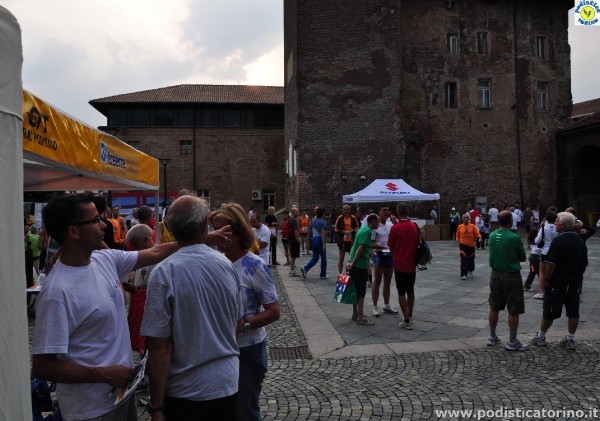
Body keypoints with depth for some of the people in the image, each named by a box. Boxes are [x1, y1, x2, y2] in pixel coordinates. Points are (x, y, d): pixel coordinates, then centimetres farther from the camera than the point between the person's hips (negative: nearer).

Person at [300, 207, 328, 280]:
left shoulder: (312, 221, 9)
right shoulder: (322, 222, -13)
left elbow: (309, 231, 15)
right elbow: (323, 233, -18)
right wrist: (324, 244, -20)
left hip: (314, 239, 6)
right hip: (320, 240, -6)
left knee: (315, 257, 13)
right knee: (323, 258, 7)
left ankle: (305, 268, -7)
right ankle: (323, 275, 13)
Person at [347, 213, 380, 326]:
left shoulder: (362, 229, 16)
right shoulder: (368, 231, -14)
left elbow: (354, 246, 18)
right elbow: (361, 248, -21)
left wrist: (351, 262, 17)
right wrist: (352, 263, -21)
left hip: (355, 265, 9)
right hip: (360, 266, -9)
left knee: (356, 290, 16)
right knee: (361, 292, -3)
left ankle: (355, 314, 25)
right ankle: (360, 317, 3)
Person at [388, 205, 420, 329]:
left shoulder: (395, 227, -13)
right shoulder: (415, 227, 0)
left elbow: (391, 246, -4)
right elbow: (417, 244, 9)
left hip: (400, 264, -4)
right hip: (412, 264, 5)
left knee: (401, 293, 3)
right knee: (410, 291, 18)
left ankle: (406, 321, 3)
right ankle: (410, 316, 29)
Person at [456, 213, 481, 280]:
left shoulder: (472, 226, 0)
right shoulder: (460, 227, 1)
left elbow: (477, 234, -4)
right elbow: (458, 236, 8)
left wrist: (479, 237, -24)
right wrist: (459, 243, -1)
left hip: (471, 245, 1)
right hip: (463, 245, -1)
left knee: (471, 260, 13)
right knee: (463, 260, -9)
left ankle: (470, 271, 35)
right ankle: (463, 274, -9)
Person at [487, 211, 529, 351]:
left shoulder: (492, 236, -1)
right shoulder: (514, 238, -16)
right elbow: (523, 258, -4)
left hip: (495, 274, 6)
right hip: (511, 276, -6)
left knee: (494, 308, 14)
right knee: (513, 311, 5)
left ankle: (492, 337, 24)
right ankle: (512, 342, 12)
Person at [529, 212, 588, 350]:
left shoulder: (558, 241, -17)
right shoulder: (580, 241, 6)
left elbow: (551, 264, -21)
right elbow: (584, 264, 14)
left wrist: (546, 279, -11)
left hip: (558, 283, -6)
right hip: (576, 282, 7)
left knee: (549, 311, 3)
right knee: (573, 312, 11)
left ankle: (540, 337, 15)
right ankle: (570, 340, 18)